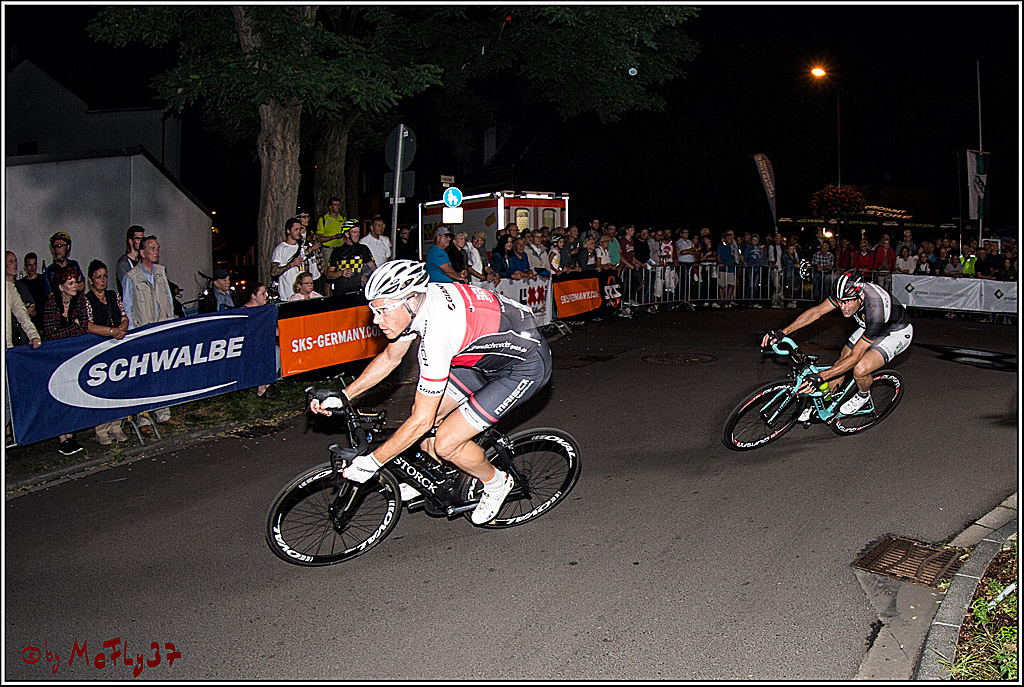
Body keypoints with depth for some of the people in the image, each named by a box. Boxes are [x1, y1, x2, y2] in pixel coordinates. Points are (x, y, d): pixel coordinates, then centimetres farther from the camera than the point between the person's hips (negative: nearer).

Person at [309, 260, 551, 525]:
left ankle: (496, 483, 15)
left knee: (446, 444, -13)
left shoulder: (438, 332, -34)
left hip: (526, 366, -9)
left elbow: (421, 421, -28)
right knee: (423, 410, 2)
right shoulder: (416, 299, -9)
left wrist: (370, 463, -20)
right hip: (489, 355, 9)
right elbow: (391, 356, 10)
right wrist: (343, 396, 7)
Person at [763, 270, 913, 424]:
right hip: (868, 327, 7)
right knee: (841, 363, 1)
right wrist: (782, 332, -29)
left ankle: (863, 395, 7)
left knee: (859, 368, -25)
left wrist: (820, 377, -43)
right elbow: (816, 311, -19)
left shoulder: (875, 311, -42)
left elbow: (854, 357, -37)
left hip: (897, 333, -7)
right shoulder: (847, 292, -26)